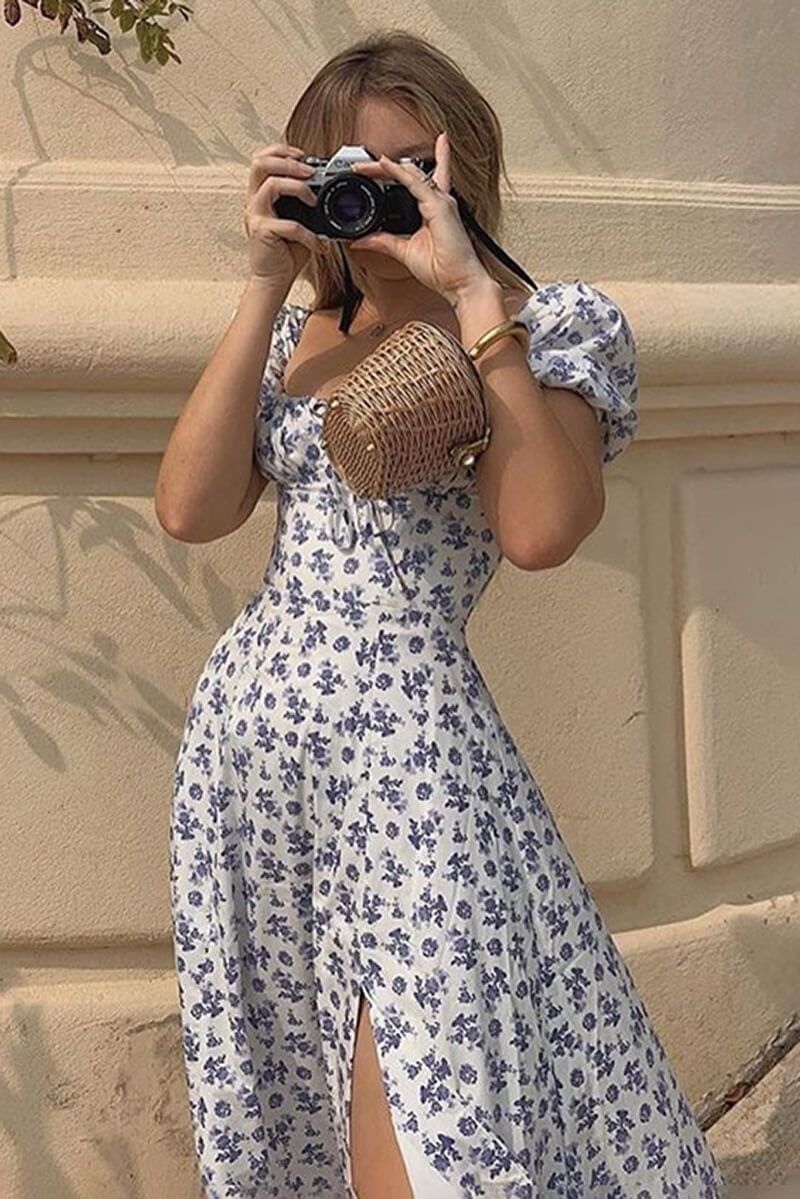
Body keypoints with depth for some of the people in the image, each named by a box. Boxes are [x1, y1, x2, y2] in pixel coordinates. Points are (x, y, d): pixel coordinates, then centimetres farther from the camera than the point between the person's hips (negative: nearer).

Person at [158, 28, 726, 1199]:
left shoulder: (557, 323, 0)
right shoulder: (296, 331, 13)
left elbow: (540, 529, -18)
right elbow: (190, 509, -3)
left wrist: (468, 285, -15)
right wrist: (268, 285, -2)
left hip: (413, 751, -5)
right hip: (243, 739, 5)